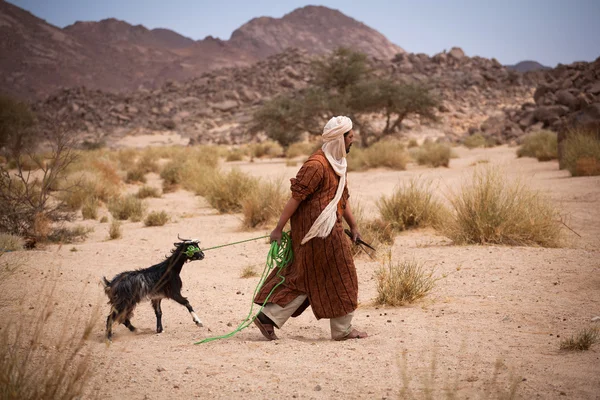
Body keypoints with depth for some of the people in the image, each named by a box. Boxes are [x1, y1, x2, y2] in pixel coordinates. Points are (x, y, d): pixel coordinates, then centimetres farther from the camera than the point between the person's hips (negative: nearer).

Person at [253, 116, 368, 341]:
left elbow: (342, 198, 22)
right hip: (318, 231, -10)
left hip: (328, 228, 10)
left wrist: (353, 227, 22)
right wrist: (278, 229, -18)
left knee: (304, 278, 11)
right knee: (338, 278, 1)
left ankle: (268, 317, 13)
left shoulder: (337, 163, 14)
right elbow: (296, 198, -19)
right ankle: (342, 330, 14)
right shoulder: (316, 165, -19)